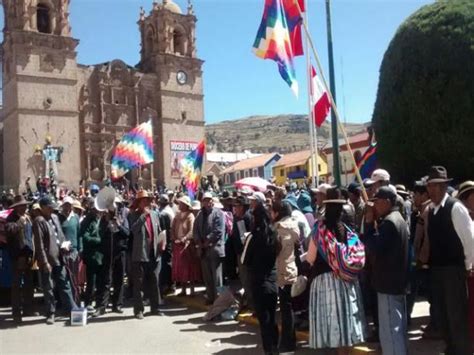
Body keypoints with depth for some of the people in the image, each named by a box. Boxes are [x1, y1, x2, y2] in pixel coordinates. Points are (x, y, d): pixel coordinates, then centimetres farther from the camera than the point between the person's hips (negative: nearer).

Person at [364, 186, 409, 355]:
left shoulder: (388, 222, -18)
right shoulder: (399, 219, 14)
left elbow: (374, 247, -23)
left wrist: (369, 223, -15)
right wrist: (373, 223, 3)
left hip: (388, 282, -10)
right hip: (398, 280, 10)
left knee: (389, 329, -6)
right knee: (398, 328, 18)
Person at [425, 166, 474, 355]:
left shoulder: (456, 207, -13)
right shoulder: (431, 210, 9)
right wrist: (430, 263, 10)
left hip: (453, 269, -7)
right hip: (436, 268, 7)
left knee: (457, 315, -2)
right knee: (442, 313, 16)